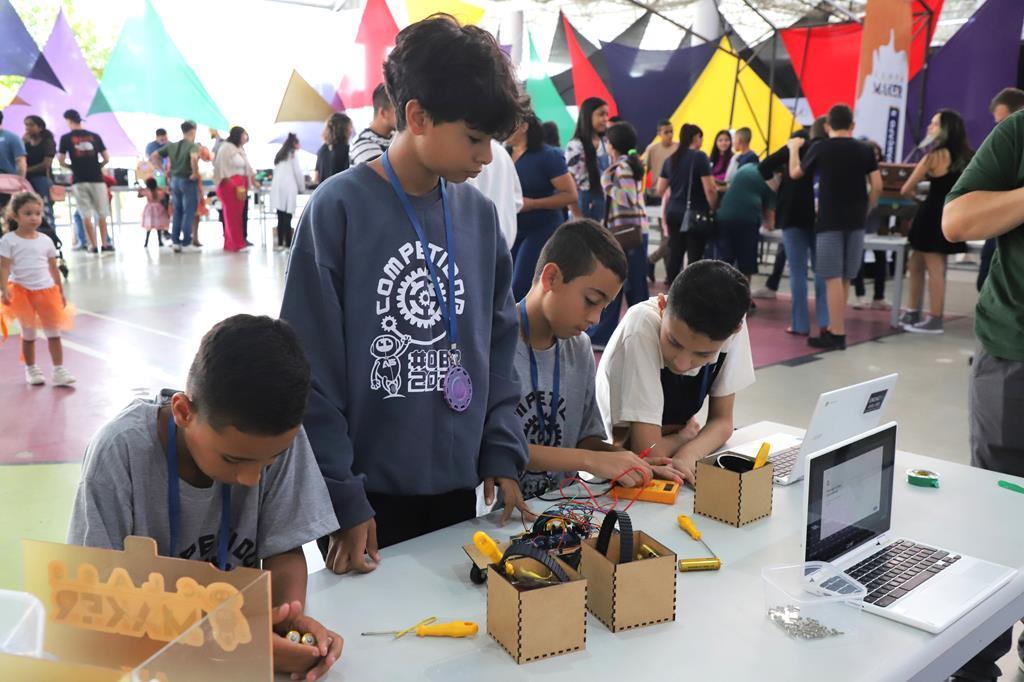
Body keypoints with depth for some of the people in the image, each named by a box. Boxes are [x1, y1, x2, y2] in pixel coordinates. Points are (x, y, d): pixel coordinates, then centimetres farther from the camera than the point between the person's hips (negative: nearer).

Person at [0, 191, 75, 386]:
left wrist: (60, 292, 12)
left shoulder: (46, 240, 4)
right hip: (22, 291, -2)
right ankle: (31, 370, 25)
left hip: (46, 290, 3)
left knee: (54, 332, 2)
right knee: (28, 334, 10)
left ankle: (59, 370, 6)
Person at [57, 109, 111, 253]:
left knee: (86, 215, 4)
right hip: (97, 179, 1)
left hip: (79, 181, -1)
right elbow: (106, 159, 5)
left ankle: (93, 245, 2)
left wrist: (71, 167, 17)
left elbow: (61, 161, -2)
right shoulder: (95, 136, 6)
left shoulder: (66, 138, 1)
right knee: (102, 213, 9)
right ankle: (104, 243, 8)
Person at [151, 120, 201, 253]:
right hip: (188, 181, -6)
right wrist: (195, 173, -20)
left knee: (177, 212, 13)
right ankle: (186, 243, 0)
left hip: (175, 180, 6)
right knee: (188, 213, -1)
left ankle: (176, 242, 14)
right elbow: (194, 158, -32)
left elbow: (154, 156, 10)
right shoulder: (193, 146, -10)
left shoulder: (172, 145, 9)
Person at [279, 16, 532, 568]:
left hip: (457, 481, 5)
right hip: (368, 489, -4)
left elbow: (497, 345, 9)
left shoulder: (479, 215, 2)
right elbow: (314, 371, -12)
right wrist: (341, 497, -12)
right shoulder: (339, 209, -13)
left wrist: (501, 454, 3)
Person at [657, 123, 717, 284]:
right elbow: (710, 189, -14)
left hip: (673, 213, 6)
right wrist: (713, 209, 0)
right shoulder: (699, 157, -9)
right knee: (694, 257, -1)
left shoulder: (670, 159, 9)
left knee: (674, 255, 10)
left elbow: (660, 190, 13)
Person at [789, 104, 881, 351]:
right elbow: (877, 186, 1)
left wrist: (794, 147, 26)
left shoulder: (820, 148, -3)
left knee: (833, 278, -5)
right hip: (855, 221, 4)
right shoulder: (865, 150, 5)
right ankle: (835, 327, 21)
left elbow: (795, 173, 11)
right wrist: (866, 209, 17)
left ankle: (837, 334, -6)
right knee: (844, 278, 12)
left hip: (829, 221, -4)